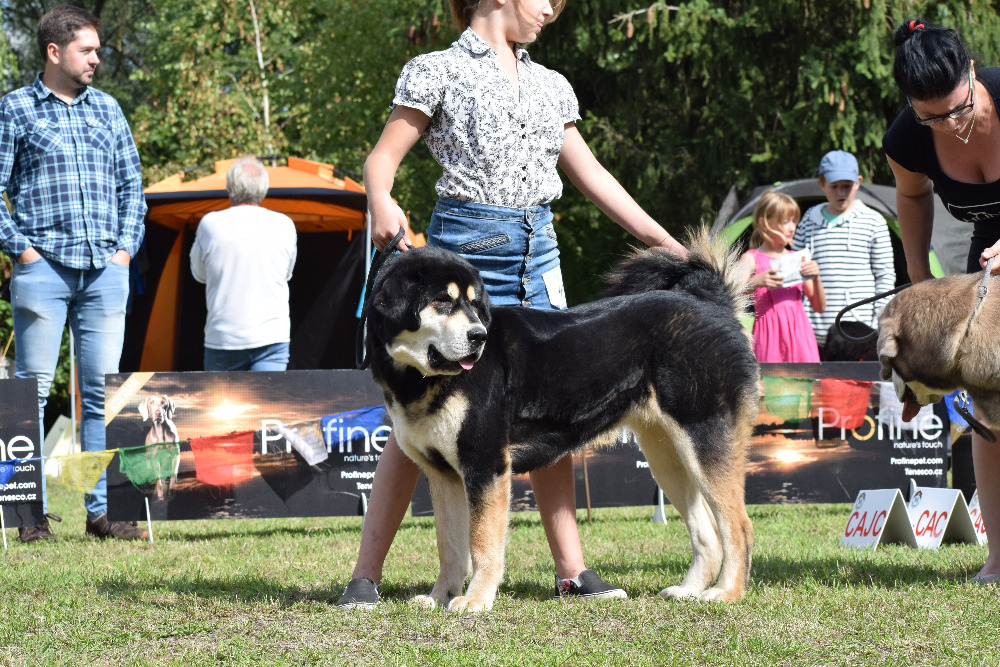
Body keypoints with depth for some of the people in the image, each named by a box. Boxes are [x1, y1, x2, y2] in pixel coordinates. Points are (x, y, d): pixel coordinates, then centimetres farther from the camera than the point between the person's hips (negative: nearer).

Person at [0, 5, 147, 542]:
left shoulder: (107, 109, 16)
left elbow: (131, 182, 19)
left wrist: (126, 245, 7)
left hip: (106, 270, 4)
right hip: (43, 268, -4)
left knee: (102, 390, 3)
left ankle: (102, 509, 7)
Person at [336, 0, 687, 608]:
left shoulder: (552, 86, 18)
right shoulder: (436, 72, 2)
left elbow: (593, 176, 21)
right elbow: (383, 158, -2)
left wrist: (671, 246, 17)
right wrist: (381, 202, -25)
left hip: (538, 251, 5)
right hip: (465, 246, -5)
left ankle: (572, 569, 6)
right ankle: (367, 575, -4)